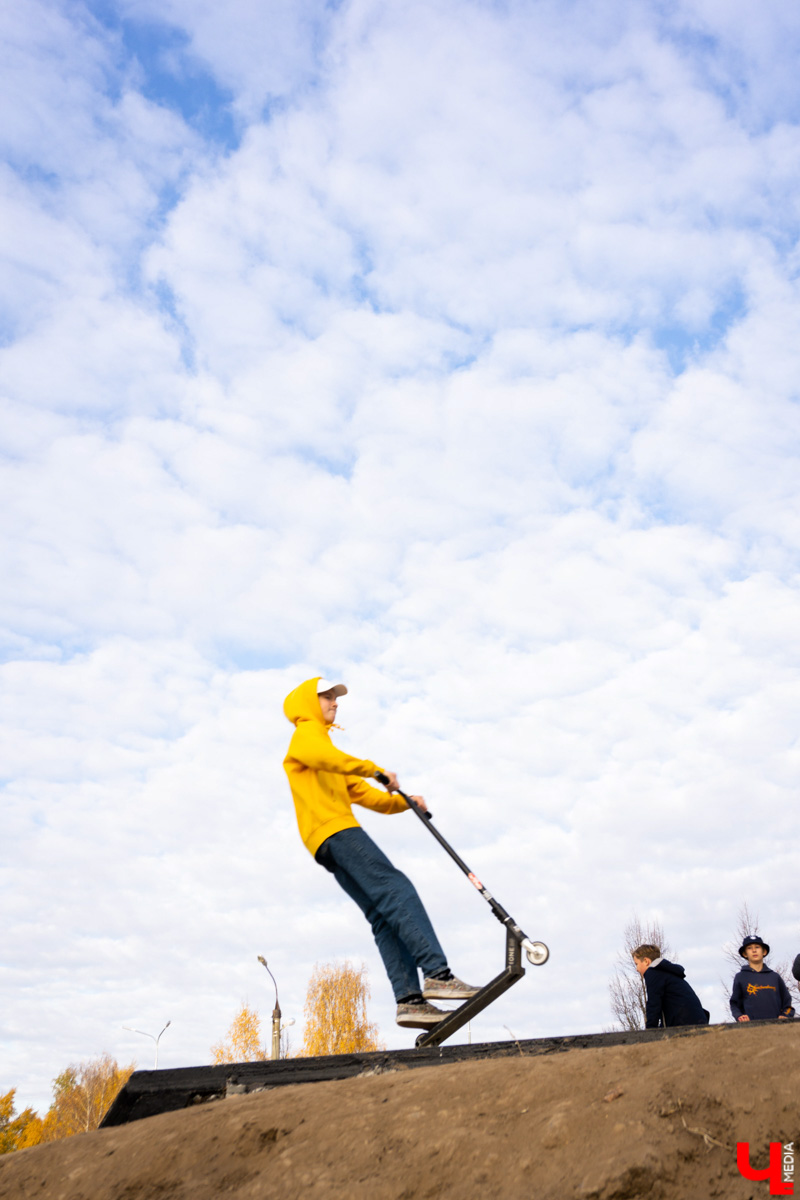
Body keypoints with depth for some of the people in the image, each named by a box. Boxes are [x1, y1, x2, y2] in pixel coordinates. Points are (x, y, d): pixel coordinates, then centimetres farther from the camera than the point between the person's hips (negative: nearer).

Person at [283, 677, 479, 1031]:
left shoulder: (333, 765, 36)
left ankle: (409, 999, -10)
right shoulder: (306, 734, 7)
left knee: (385, 916, -2)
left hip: (335, 838, 9)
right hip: (335, 830, -9)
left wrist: (403, 802, 12)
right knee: (398, 891, -20)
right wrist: (375, 769, -22)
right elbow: (327, 758, -17)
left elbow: (363, 794, 27)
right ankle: (437, 974, -28)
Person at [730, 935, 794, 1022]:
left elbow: (787, 1001, 20)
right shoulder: (740, 978, 11)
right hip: (751, 1025, -2)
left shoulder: (775, 977, 16)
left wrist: (785, 1015, 2)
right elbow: (734, 1004, 13)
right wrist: (739, 1016, -5)